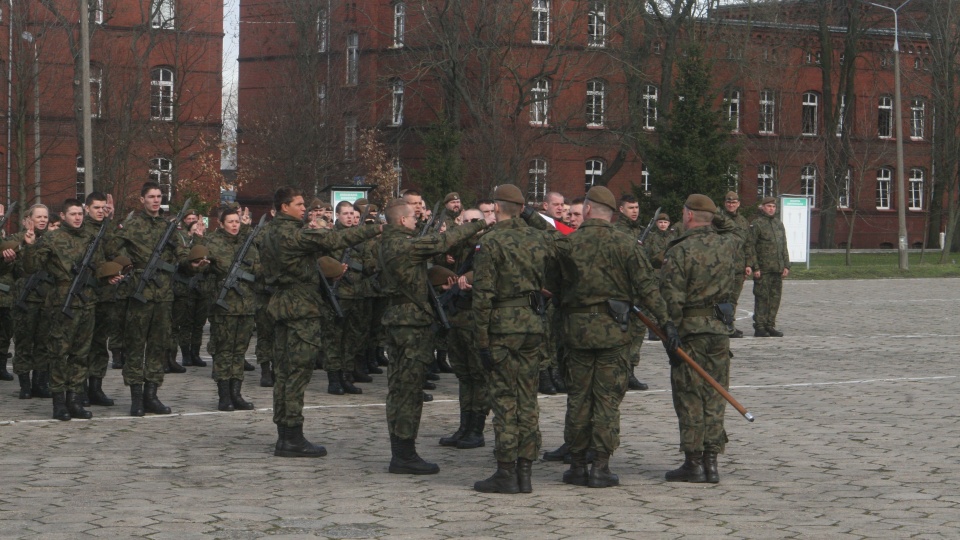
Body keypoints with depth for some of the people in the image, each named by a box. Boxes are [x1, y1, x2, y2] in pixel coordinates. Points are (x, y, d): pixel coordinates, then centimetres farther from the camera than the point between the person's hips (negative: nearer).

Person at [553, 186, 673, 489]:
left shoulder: (566, 245, -1)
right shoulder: (625, 244, -5)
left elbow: (551, 286, 4)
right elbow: (646, 285, -8)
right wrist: (664, 319, -5)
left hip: (577, 328, 1)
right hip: (614, 328, -1)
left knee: (578, 398, 10)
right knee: (608, 398, 3)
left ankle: (577, 465, 14)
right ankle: (600, 467, 1)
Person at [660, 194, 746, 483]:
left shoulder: (680, 251, -12)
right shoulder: (727, 245, 5)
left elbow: (671, 299, -16)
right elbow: (737, 233, 32)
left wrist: (669, 332, -13)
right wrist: (717, 218, 24)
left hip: (690, 330, -5)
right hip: (720, 329, 5)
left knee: (689, 398, 0)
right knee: (714, 397, 9)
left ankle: (693, 462, 1)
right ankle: (711, 462, 10)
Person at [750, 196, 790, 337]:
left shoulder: (779, 224, 17)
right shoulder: (756, 224, -4)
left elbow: (784, 246, 20)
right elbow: (751, 247, -9)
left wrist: (786, 265, 12)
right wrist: (755, 267, -14)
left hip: (778, 269, 6)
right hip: (763, 269, -6)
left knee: (775, 298, 7)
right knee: (762, 298, -5)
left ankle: (770, 325, 15)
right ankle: (759, 327, -2)